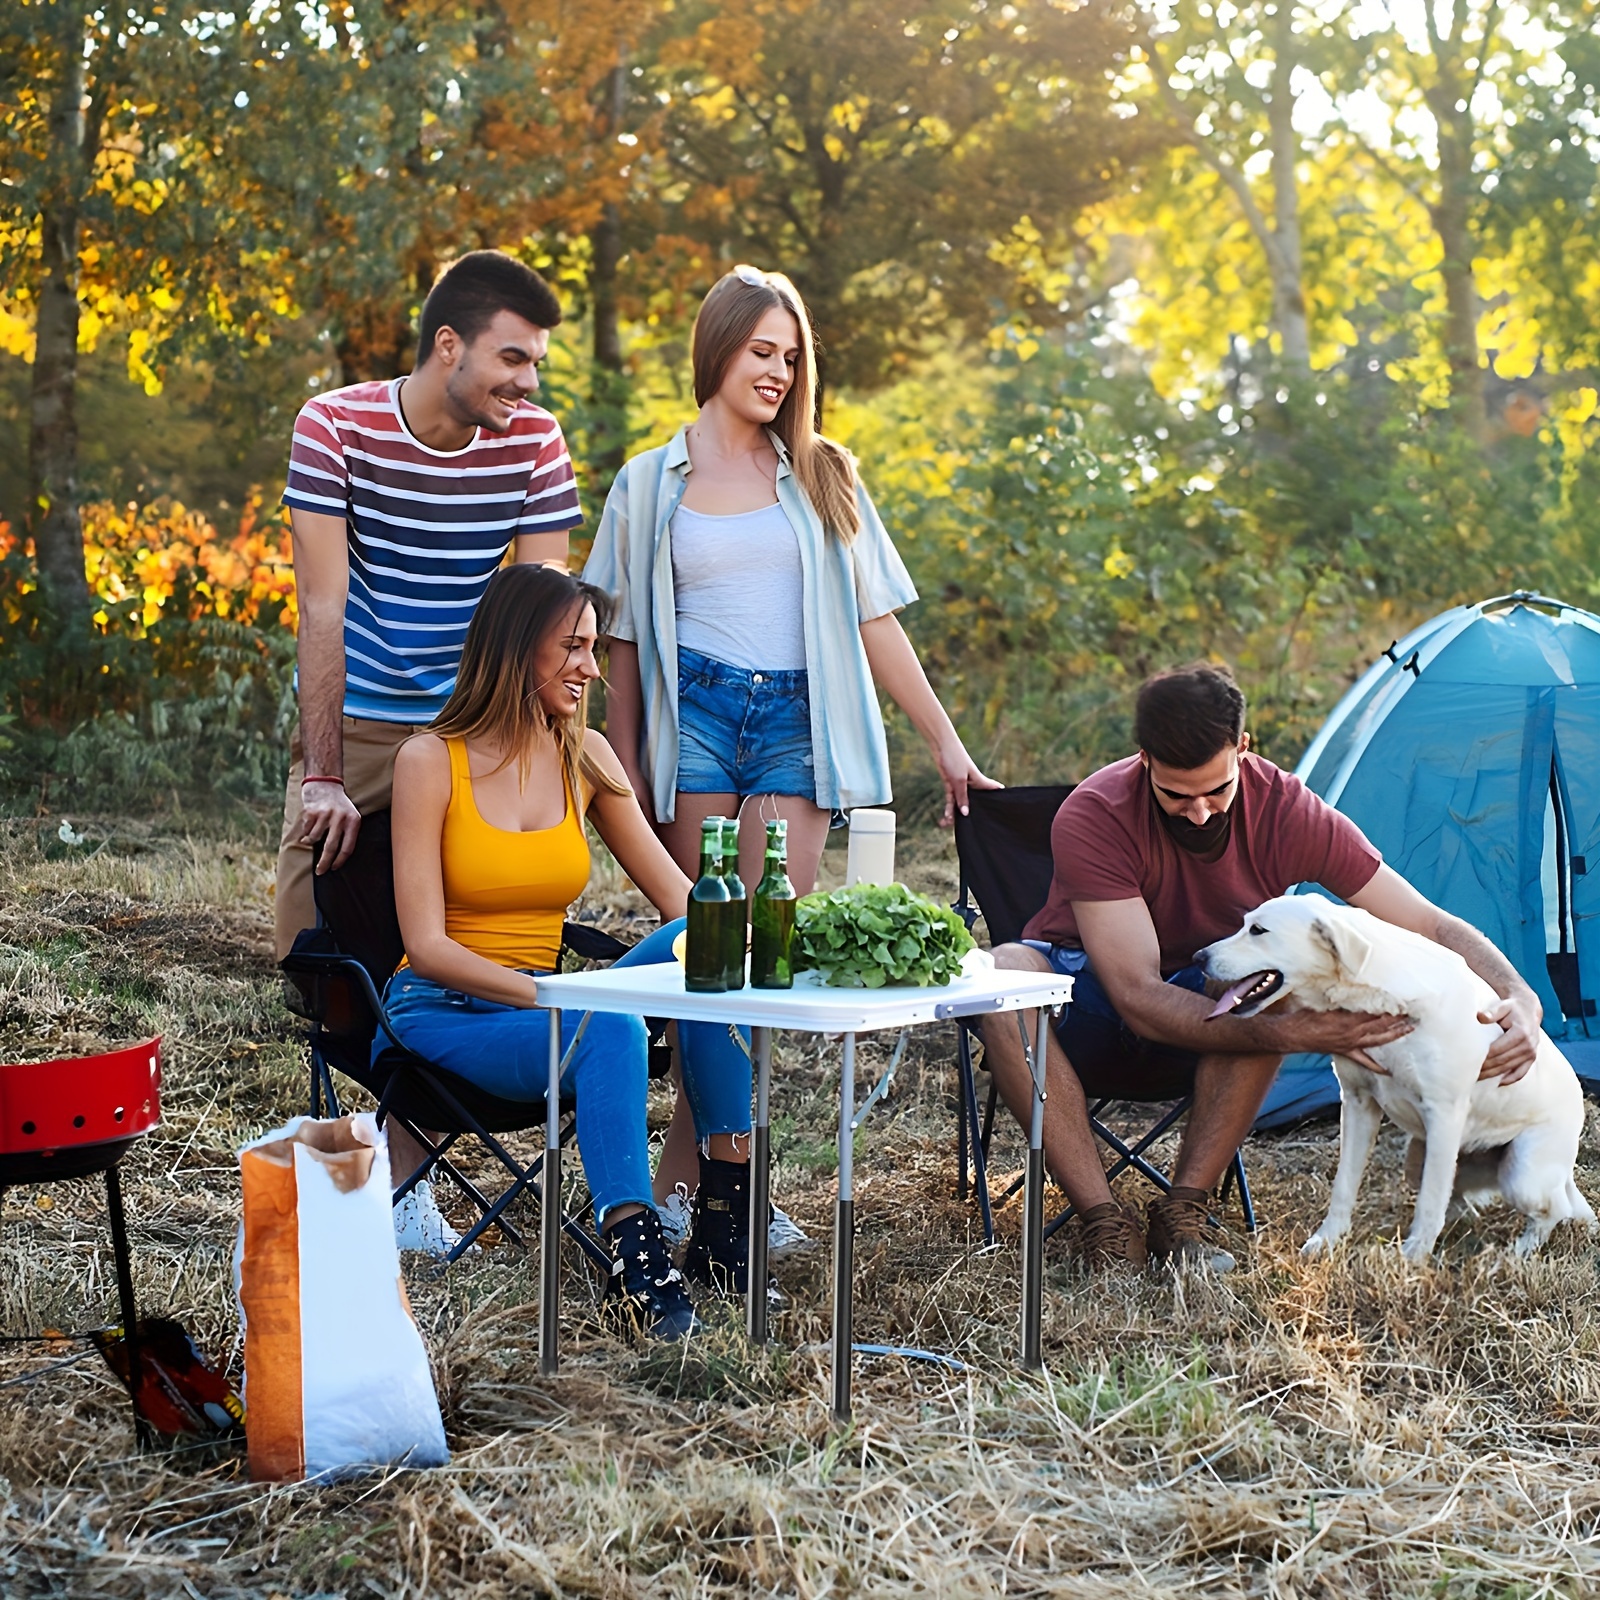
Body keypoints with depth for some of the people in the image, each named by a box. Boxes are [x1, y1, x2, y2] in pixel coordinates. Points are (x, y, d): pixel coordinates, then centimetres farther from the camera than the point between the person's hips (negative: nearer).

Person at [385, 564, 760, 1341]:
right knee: (612, 1030, -35)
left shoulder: (586, 757, 7)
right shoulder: (431, 761, -9)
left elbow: (681, 899, 4)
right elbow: (427, 946, -14)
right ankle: (632, 1256, -35)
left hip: (545, 1002, 5)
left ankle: (725, 1219, -22)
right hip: (442, 1015, -5)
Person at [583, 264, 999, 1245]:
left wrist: (947, 742, 9)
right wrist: (626, 777, 5)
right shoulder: (651, 485, 10)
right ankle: (705, 1183, 0)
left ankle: (685, 1181, -3)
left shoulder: (822, 477, 14)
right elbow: (625, 643, 11)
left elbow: (876, 619, 13)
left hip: (797, 722, 1)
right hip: (696, 715, -1)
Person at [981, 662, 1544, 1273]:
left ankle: (1182, 1211, -25)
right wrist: (1292, 1033, -43)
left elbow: (1432, 926, -15)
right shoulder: (1093, 818, -29)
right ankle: (1104, 1223, -34)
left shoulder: (1287, 811, -19)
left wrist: (1521, 999, -33)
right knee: (1004, 973, -36)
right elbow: (1140, 1002, -34)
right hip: (1081, 1014, -2)